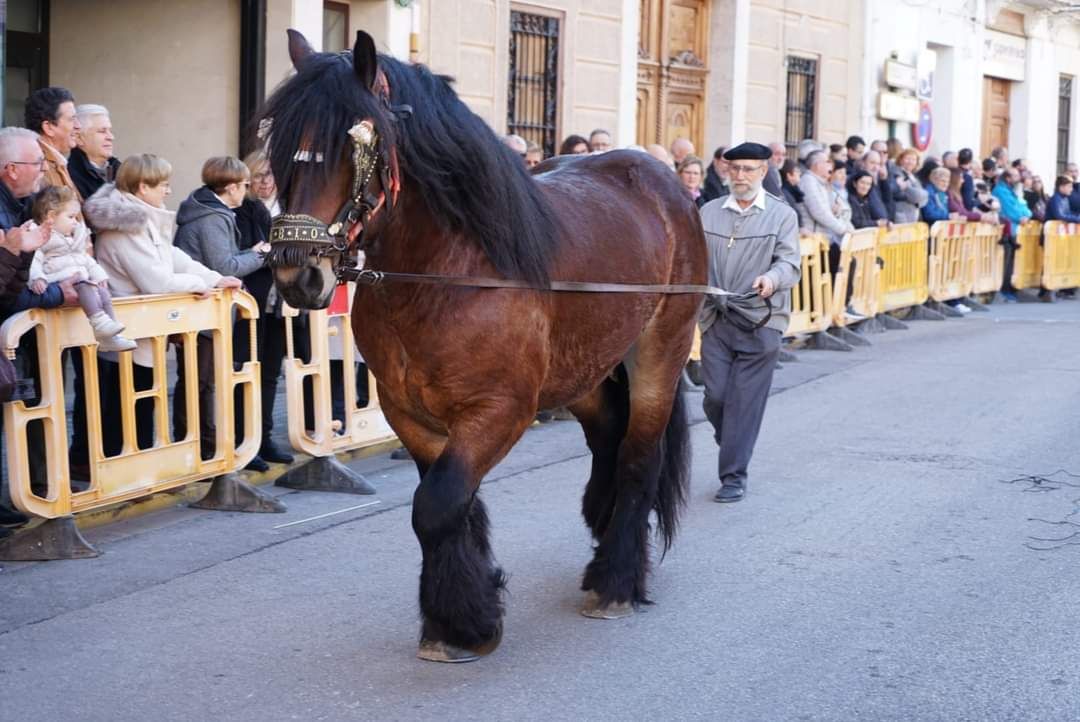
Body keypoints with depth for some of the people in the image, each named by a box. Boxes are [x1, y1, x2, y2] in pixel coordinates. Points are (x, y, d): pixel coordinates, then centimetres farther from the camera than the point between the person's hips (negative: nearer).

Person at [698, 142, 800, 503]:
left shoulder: (782, 214, 3)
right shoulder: (709, 212, 10)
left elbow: (789, 263, -7)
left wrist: (771, 279, -28)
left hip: (760, 321, -2)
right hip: (716, 319, 3)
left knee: (744, 401, -2)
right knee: (715, 396, 1)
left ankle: (734, 476, 6)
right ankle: (733, 448, 29)